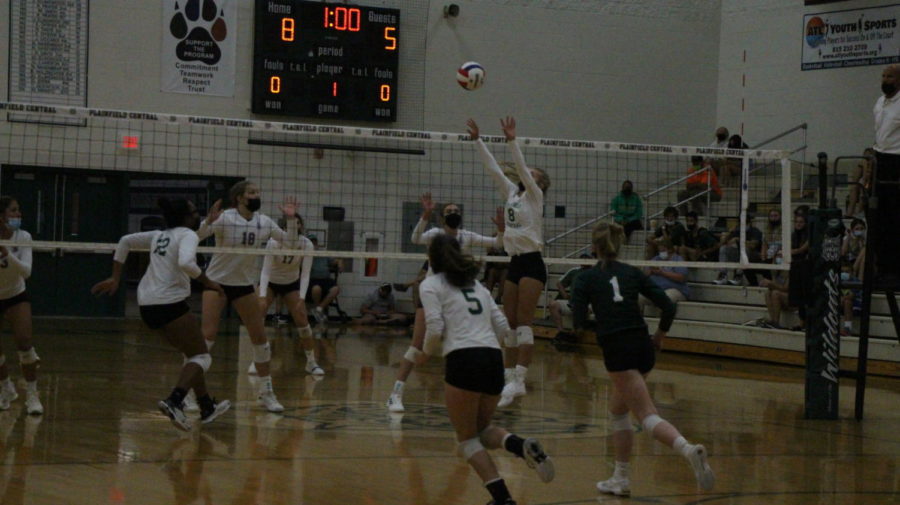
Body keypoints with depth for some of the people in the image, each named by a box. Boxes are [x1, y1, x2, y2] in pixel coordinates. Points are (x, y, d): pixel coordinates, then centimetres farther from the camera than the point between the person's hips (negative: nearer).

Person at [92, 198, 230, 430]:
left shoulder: (160, 236, 19)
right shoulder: (187, 235, -5)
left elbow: (125, 241, 20)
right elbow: (185, 263, -25)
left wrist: (115, 278, 19)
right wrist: (206, 282, -11)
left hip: (147, 305, 8)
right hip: (170, 302, -8)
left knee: (192, 353, 23)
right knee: (201, 357, -2)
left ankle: (207, 407, 29)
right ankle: (174, 401, -24)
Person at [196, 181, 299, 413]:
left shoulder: (264, 222, 0)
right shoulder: (225, 218, -15)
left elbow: (290, 244, 5)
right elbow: (196, 237, -24)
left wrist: (291, 220, -8)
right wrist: (209, 222, -42)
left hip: (245, 285, 5)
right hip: (217, 281, -5)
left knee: (260, 337, 4)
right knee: (207, 335, -15)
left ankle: (266, 393, 16)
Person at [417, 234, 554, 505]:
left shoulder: (431, 285, 5)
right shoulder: (476, 285, 23)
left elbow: (435, 328, -7)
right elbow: (502, 326, 18)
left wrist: (428, 352, 12)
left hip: (462, 360, -6)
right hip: (494, 359, 6)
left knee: (467, 438, 7)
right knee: (482, 430, 22)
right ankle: (522, 446, -10)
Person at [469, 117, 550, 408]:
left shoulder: (535, 196, -1)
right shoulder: (512, 194, 16)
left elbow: (522, 169, -16)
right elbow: (493, 169, 13)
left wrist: (512, 142, -26)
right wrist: (477, 141, 7)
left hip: (532, 264, -7)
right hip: (514, 263, 8)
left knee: (523, 324, -12)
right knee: (509, 324, 6)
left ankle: (518, 381, -16)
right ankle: (508, 378, 9)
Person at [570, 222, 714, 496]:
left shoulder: (586, 279, 4)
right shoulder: (633, 273, 14)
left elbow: (579, 322, -6)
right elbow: (668, 307, 6)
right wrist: (659, 336, 20)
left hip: (617, 350, -6)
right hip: (643, 346, 6)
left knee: (648, 416, -13)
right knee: (618, 411, 23)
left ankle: (689, 450, -39)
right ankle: (620, 479, 23)